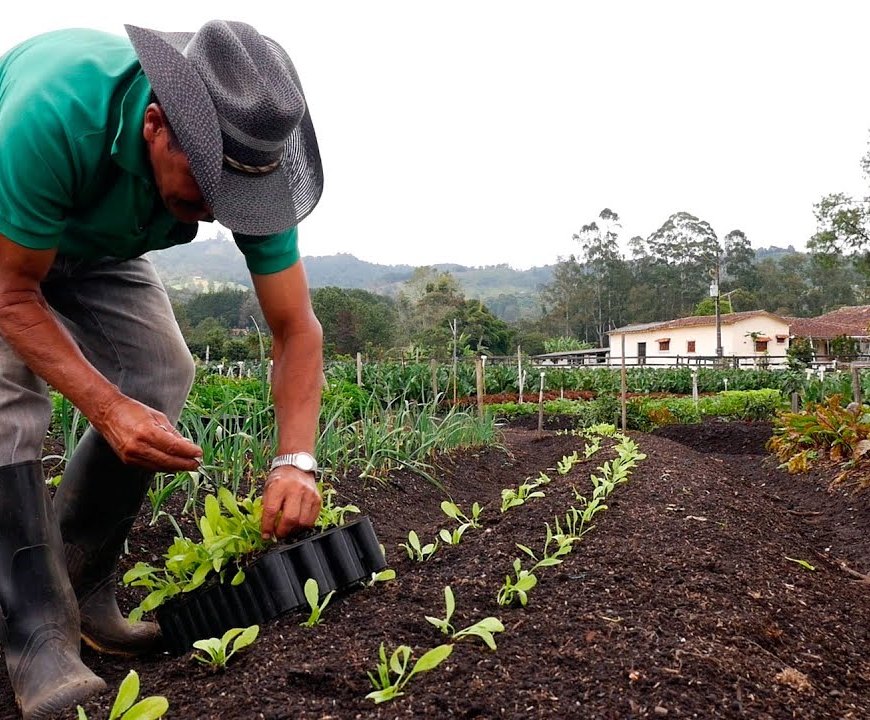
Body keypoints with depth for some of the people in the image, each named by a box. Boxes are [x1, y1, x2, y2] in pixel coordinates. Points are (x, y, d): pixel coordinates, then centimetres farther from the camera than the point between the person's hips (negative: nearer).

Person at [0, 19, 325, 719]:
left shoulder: (246, 156, -29)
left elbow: (297, 329, -25)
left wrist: (295, 461, -37)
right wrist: (106, 407, -42)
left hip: (95, 245, 4)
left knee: (161, 374, -12)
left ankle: (82, 584, 3)